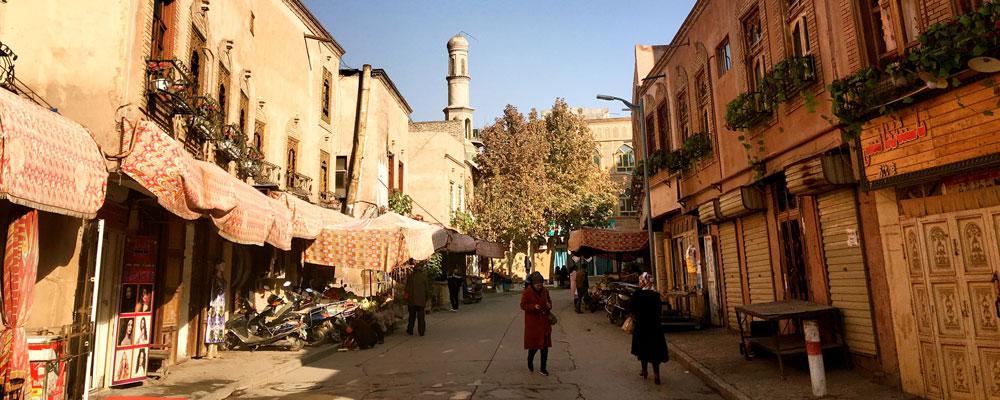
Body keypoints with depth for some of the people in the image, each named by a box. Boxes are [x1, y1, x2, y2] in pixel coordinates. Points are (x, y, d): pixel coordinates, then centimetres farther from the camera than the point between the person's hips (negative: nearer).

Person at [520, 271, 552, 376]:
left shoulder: (545, 291, 3)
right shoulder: (526, 292, -12)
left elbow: (549, 300, 16)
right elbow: (523, 305, -10)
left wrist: (549, 305, -8)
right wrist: (533, 306, -26)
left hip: (544, 322, 5)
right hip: (532, 323, -5)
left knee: (545, 346, 7)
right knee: (534, 345, 1)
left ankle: (543, 368, 19)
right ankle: (530, 361, 32)